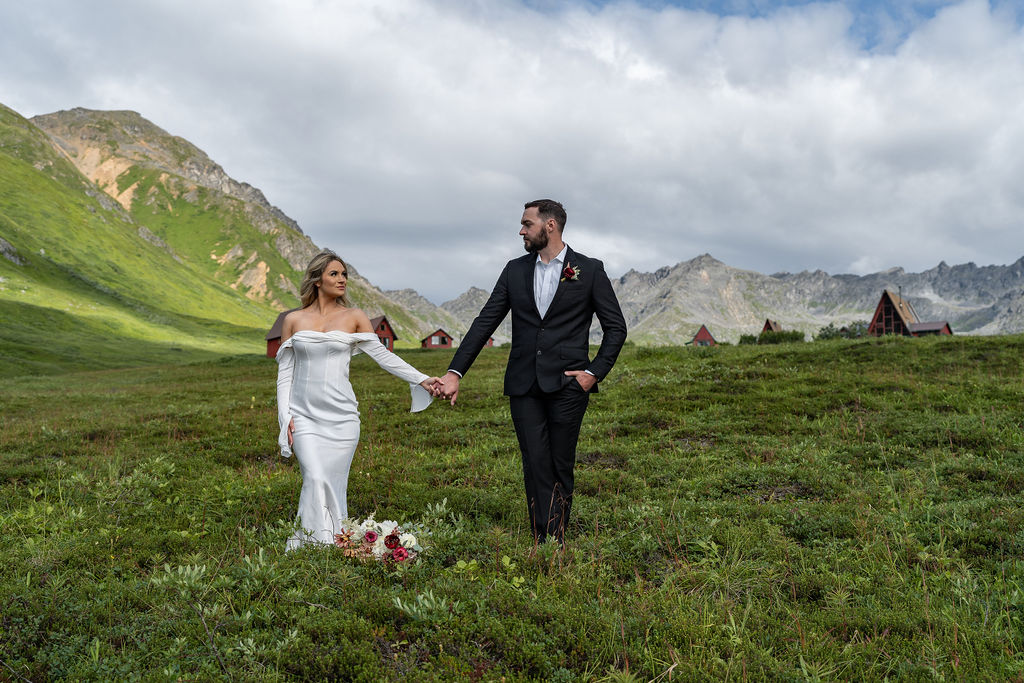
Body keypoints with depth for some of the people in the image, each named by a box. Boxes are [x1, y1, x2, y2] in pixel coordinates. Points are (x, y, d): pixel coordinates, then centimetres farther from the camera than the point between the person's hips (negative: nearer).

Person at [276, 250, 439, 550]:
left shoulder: (353, 317, 5)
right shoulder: (294, 320, 8)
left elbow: (383, 356, 3)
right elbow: (285, 373, 9)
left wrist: (422, 380, -7)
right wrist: (285, 417, 1)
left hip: (341, 415, 0)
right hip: (304, 415, 0)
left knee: (334, 484, 0)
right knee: (316, 479, -15)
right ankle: (313, 545, -4)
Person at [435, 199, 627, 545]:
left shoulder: (590, 270, 2)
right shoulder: (515, 270, 10)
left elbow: (616, 327, 5)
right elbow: (485, 322, 7)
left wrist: (595, 372, -5)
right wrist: (455, 371, 0)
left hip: (567, 384, -2)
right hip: (524, 385, 3)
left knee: (561, 468, 4)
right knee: (536, 465, -3)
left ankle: (556, 541, 16)